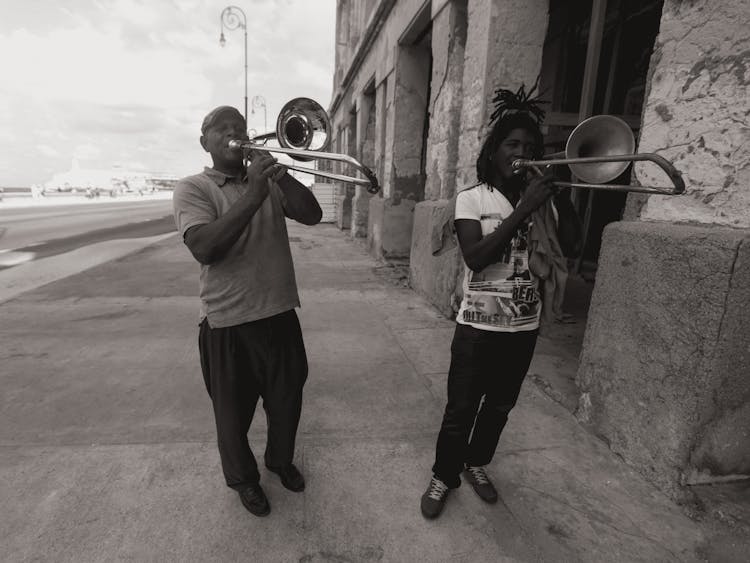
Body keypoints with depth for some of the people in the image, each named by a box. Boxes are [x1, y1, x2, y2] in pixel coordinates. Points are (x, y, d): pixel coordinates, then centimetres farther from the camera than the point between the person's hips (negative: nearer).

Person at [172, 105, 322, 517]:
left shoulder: (269, 181, 8)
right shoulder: (192, 188, -5)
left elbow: (311, 215, -6)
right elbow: (205, 248, -22)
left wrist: (279, 174, -18)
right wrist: (252, 194, -26)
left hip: (280, 314, 4)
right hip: (228, 323, -3)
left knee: (287, 401, 19)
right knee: (233, 411, 15)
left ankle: (281, 459, 48)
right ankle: (243, 478, 42)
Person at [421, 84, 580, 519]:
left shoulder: (541, 199, 6)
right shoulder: (472, 198, -6)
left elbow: (570, 243, -7)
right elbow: (475, 258, -21)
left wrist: (560, 195, -16)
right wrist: (523, 210, -24)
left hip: (524, 327, 5)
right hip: (478, 326, -4)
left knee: (500, 406, 19)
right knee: (460, 410, 7)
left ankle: (476, 464, 42)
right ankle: (444, 476, 30)